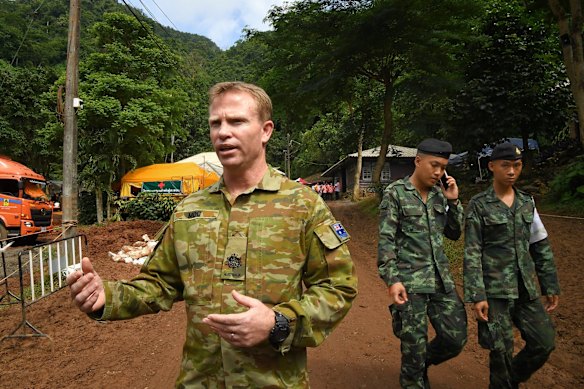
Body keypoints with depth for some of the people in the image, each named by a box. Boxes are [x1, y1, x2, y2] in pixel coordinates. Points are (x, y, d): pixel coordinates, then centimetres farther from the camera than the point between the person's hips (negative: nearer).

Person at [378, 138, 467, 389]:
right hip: (410, 280, -5)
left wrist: (453, 201, 3)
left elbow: (454, 233, 15)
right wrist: (392, 279, -17)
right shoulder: (395, 193, -7)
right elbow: (386, 240, -10)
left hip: (441, 278, 6)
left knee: (456, 338, 9)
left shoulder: (439, 194, 10)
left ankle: (421, 363, 37)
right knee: (415, 345, 3)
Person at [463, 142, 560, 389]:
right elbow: (472, 254, -10)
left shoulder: (527, 202, 8)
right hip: (494, 290, -5)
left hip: (526, 288, 5)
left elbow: (541, 247, 13)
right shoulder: (479, 205, -7)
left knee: (544, 342, 9)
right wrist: (477, 296, -15)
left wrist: (551, 286, 11)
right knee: (501, 350, 2)